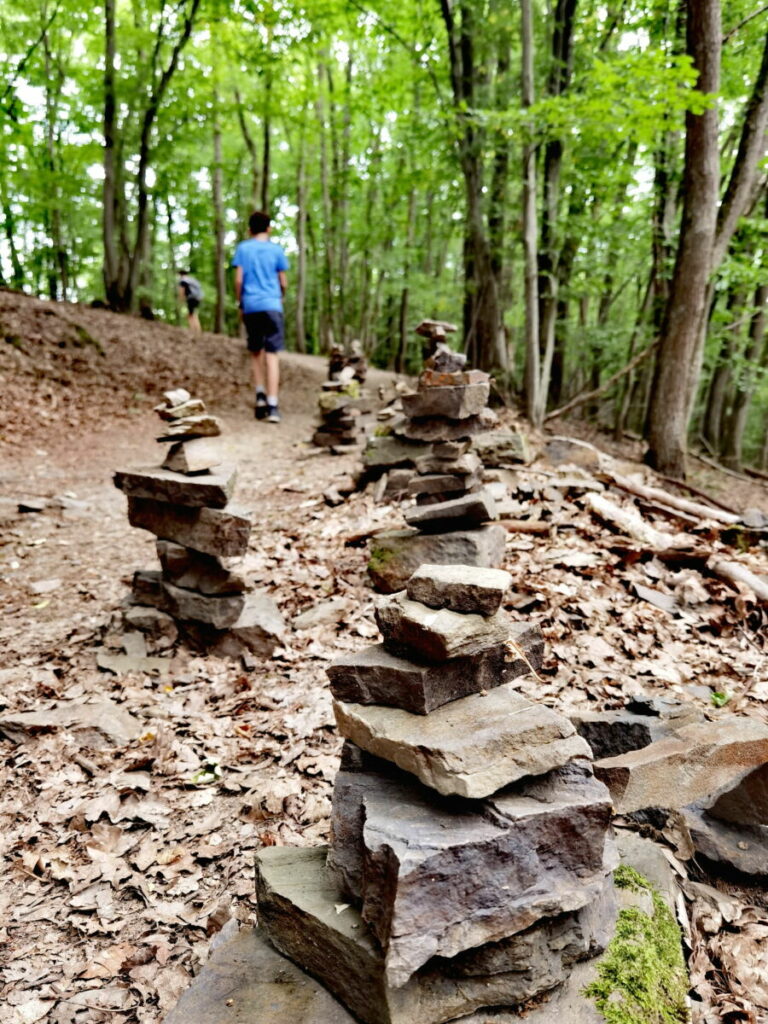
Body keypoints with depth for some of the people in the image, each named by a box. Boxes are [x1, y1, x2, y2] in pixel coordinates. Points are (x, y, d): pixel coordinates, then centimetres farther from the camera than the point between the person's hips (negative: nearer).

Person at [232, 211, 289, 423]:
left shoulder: (243, 248, 7)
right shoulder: (276, 250, 6)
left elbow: (238, 280, 1)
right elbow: (283, 282, 8)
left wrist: (239, 303, 12)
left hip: (250, 306, 1)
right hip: (272, 305, -1)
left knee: (256, 352, 17)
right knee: (272, 355, -6)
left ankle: (260, 395, 5)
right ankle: (272, 405, -14)